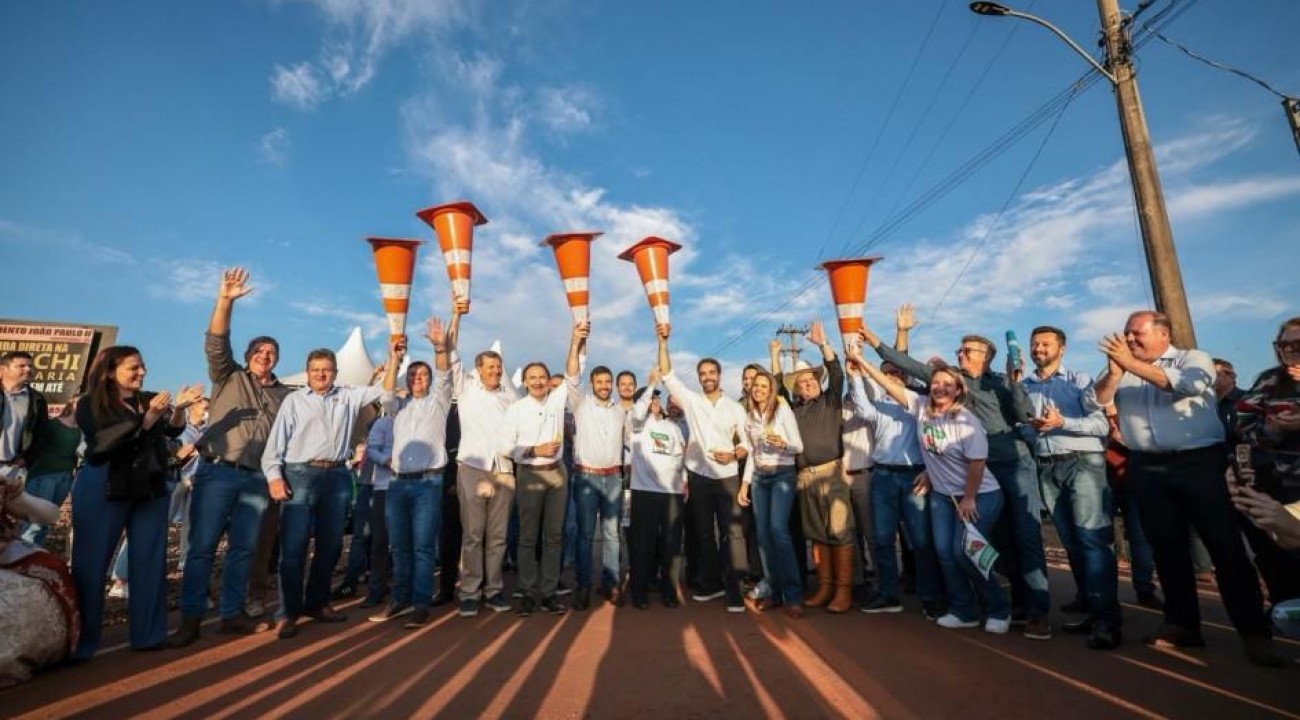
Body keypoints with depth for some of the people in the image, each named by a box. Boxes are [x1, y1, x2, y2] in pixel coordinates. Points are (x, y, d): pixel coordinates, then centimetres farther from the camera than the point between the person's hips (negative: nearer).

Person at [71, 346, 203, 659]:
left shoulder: (151, 399, 9)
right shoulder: (90, 405, -1)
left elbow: (173, 431, -5)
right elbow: (104, 443, -14)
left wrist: (180, 408, -25)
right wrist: (147, 418, -25)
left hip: (150, 490, 4)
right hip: (102, 491, -3)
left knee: (150, 563, 5)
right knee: (90, 564, 1)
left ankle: (147, 635, 13)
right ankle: (78, 642, 10)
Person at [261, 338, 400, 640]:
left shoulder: (348, 397, 12)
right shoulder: (294, 400, 6)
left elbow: (385, 392, 8)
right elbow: (276, 442, 2)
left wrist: (393, 358, 1)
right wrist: (274, 477, -9)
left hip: (337, 476, 3)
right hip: (300, 475, -3)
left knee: (330, 544, 11)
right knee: (294, 546, -2)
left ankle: (317, 603, 25)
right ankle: (287, 613, 7)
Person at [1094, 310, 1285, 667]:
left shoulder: (1193, 358, 3)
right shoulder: (1119, 371, 12)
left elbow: (1187, 385, -18)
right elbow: (1097, 402, 1)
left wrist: (1132, 364, -22)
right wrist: (1115, 370, -13)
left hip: (1198, 462, -3)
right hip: (1146, 469, 4)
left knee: (1225, 544, -3)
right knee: (1167, 547, 8)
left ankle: (1254, 631, 4)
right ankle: (1182, 623, 17)